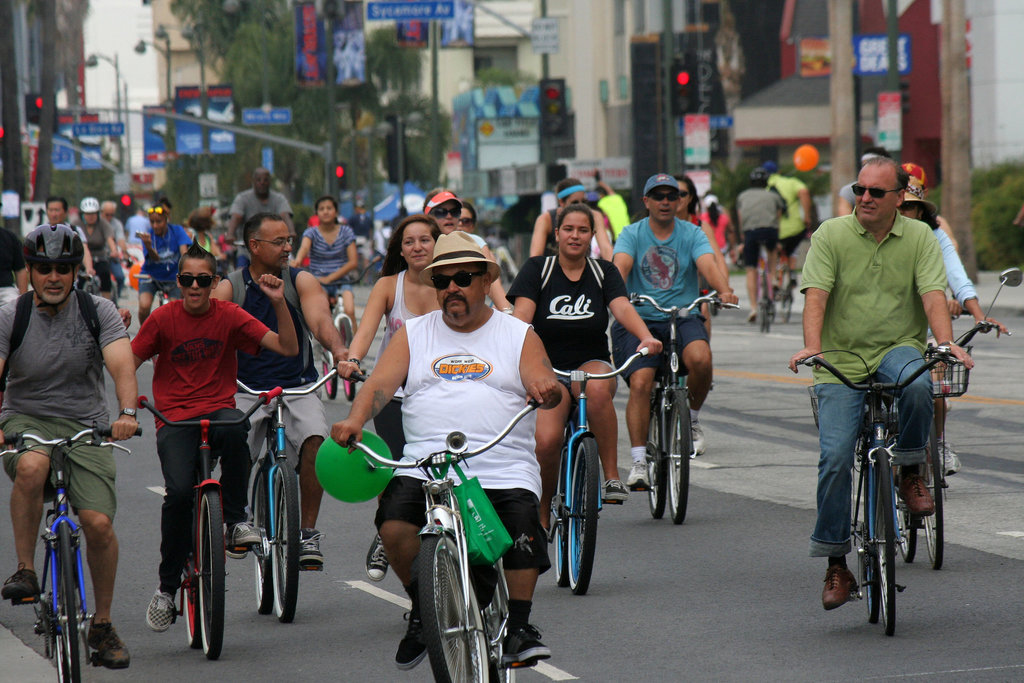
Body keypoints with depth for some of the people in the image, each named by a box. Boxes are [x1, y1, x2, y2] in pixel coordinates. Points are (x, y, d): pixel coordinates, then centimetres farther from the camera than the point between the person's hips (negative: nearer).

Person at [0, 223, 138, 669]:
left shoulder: (98, 311, -3)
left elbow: (122, 364, -17)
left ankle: (103, 624, 6)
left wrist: (127, 413, -37)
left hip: (85, 427, 1)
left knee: (99, 523, -15)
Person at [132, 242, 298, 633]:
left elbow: (288, 348, -3)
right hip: (174, 420, 0)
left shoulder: (229, 317, 1)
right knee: (179, 492, -23)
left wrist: (279, 303, -16)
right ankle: (167, 587, -5)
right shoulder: (163, 318, 1)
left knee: (234, 429, -38)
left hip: (218, 410, 0)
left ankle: (235, 520, -17)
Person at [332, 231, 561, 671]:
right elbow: (380, 383, 6)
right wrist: (355, 419, -15)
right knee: (394, 524, -25)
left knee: (522, 516, -29)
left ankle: (519, 625, -12)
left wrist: (546, 391, -26)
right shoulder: (414, 334, 19)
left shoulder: (518, 336, 15)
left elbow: (541, 380, 0)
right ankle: (422, 608, 1)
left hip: (504, 468, -1)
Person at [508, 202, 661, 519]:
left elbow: (622, 307, -10)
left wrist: (646, 337, -30)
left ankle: (612, 477, -28)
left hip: (592, 364, 1)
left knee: (598, 388, -38)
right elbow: (522, 313, -11)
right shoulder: (538, 269, 3)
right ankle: (542, 517, -2)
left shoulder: (604, 272, 7)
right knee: (546, 441, -26)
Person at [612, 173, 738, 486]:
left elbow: (708, 265, -11)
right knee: (640, 382, -22)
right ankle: (638, 463, -16)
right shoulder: (632, 234, 5)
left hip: (683, 318, 1)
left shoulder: (692, 234, 7)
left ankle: (692, 417, -1)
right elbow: (620, 266, -13)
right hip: (639, 319, -1)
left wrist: (724, 290, -33)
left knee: (700, 358, -30)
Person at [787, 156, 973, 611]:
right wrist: (811, 347, -28)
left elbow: (933, 293, -8)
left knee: (917, 386, -36)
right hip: (841, 360, 0)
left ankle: (910, 473, -8)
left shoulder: (919, 237, 3)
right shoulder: (831, 235, -1)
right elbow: (816, 295, -11)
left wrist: (946, 343, -27)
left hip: (897, 349, 0)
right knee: (835, 457, -13)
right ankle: (835, 563, -1)